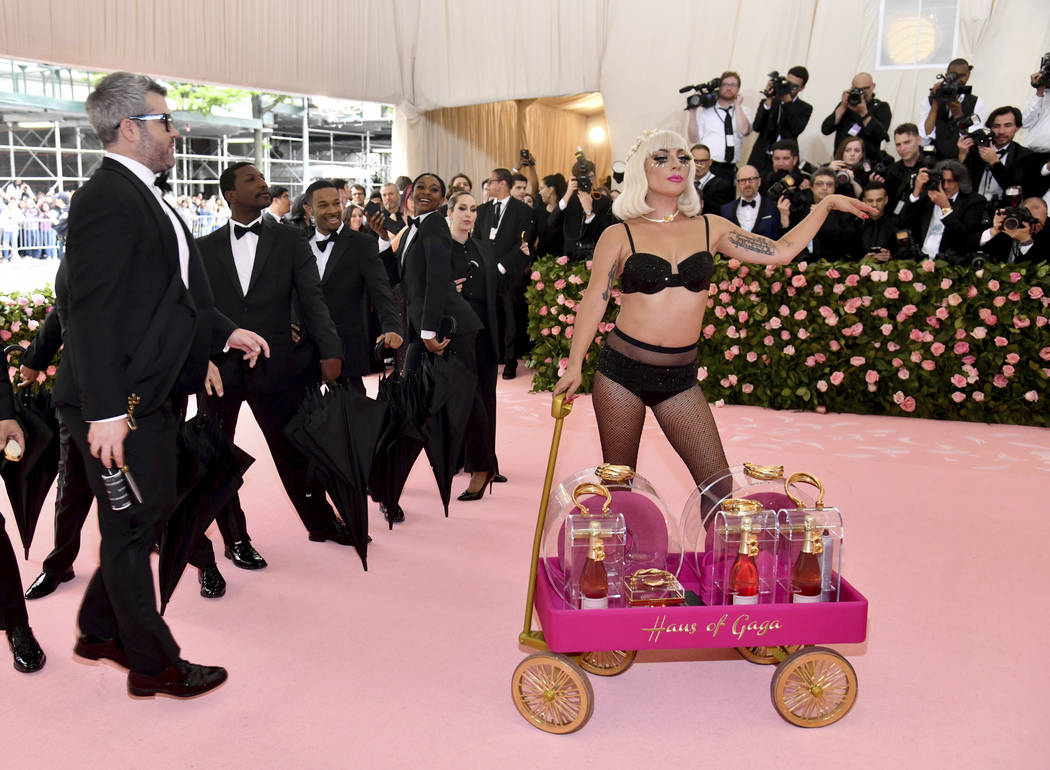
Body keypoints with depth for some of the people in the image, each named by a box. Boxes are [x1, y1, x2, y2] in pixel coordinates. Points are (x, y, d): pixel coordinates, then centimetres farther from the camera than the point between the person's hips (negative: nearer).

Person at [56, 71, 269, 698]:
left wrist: (225, 330, 16)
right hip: (120, 401, -10)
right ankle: (153, 664, 20)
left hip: (154, 391, 10)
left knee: (151, 511, 19)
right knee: (133, 523, 3)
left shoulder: (144, 196, 14)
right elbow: (94, 311, -23)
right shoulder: (107, 199, -18)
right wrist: (106, 411, -26)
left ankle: (101, 630, 38)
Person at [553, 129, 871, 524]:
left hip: (679, 376, 3)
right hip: (622, 369, -2)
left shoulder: (710, 228, 8)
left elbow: (780, 251, 9)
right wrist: (575, 365, -7)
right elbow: (594, 300, -1)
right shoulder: (619, 236, -1)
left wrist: (826, 204, 7)